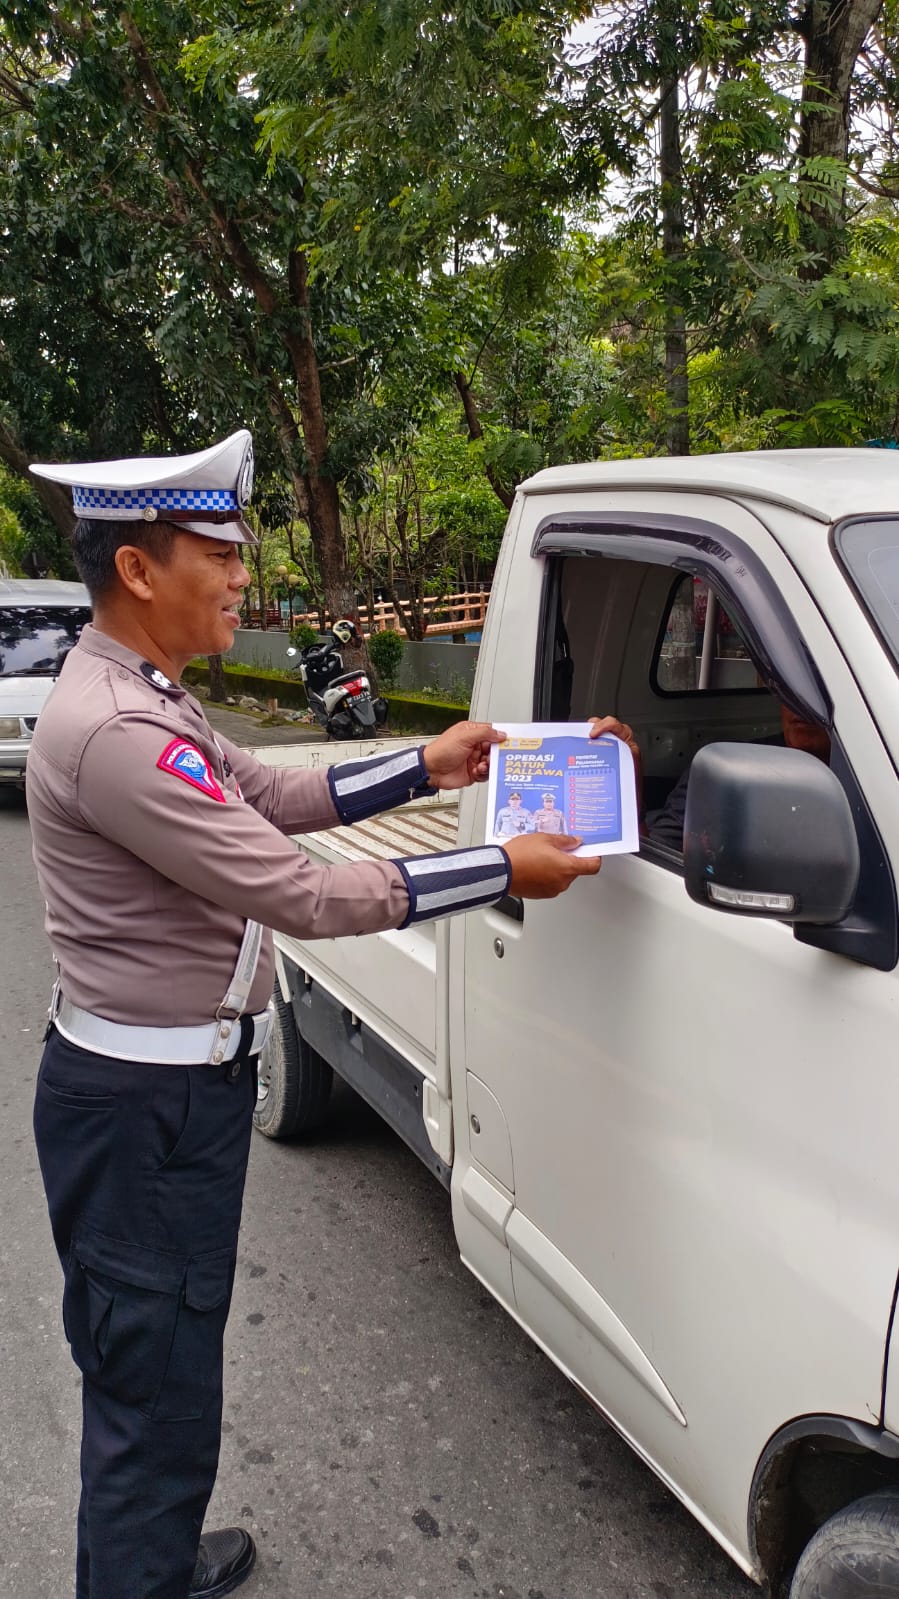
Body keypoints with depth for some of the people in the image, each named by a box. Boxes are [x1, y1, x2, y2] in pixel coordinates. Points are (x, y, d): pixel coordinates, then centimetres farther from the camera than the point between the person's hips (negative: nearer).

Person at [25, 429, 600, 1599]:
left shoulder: (143, 698, 9)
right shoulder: (114, 731, -26)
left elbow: (270, 794, 15)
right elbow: (299, 894, -27)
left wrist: (423, 769, 10)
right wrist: (504, 873, -19)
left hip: (171, 1080, 11)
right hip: (145, 1106, -11)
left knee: (142, 1375, 24)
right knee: (159, 1399, 4)